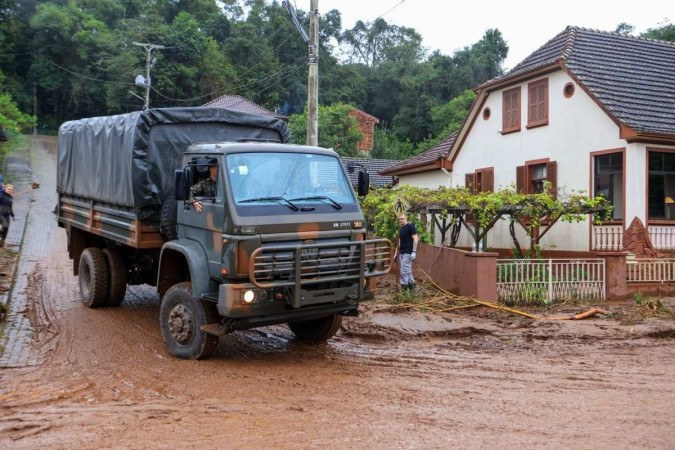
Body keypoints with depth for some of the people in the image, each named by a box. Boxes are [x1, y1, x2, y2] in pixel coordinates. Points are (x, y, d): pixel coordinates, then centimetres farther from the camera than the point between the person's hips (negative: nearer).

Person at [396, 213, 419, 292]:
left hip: (408, 252, -8)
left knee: (404, 270, -8)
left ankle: (404, 287, -3)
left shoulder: (411, 226, -10)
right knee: (407, 270, 12)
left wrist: (414, 252, -21)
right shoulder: (401, 229, 15)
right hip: (402, 252, 8)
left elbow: (415, 239, -15)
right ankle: (412, 284, 21)